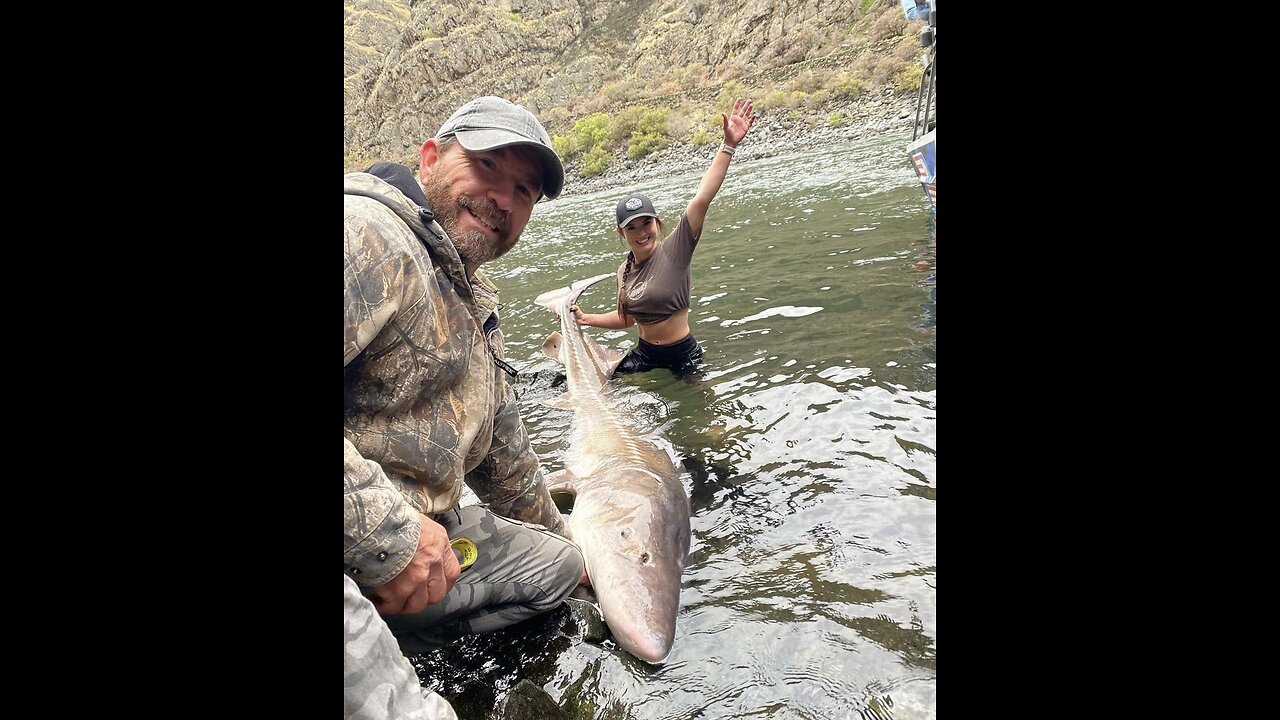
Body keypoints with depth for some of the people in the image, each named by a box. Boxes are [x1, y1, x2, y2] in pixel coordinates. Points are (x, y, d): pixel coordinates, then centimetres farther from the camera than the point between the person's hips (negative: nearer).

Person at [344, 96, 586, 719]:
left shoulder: (474, 305, 16)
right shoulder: (369, 230, -18)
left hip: (406, 536, 10)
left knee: (554, 564, 20)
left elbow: (502, 448, 25)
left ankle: (383, 651, 8)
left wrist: (559, 541, 34)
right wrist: (386, 537, -27)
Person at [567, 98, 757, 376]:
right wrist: (586, 318, 5)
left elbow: (702, 199, -30)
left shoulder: (674, 249, -18)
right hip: (644, 354, 6)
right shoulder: (624, 271, 0)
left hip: (683, 355, -5)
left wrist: (728, 145, -38)